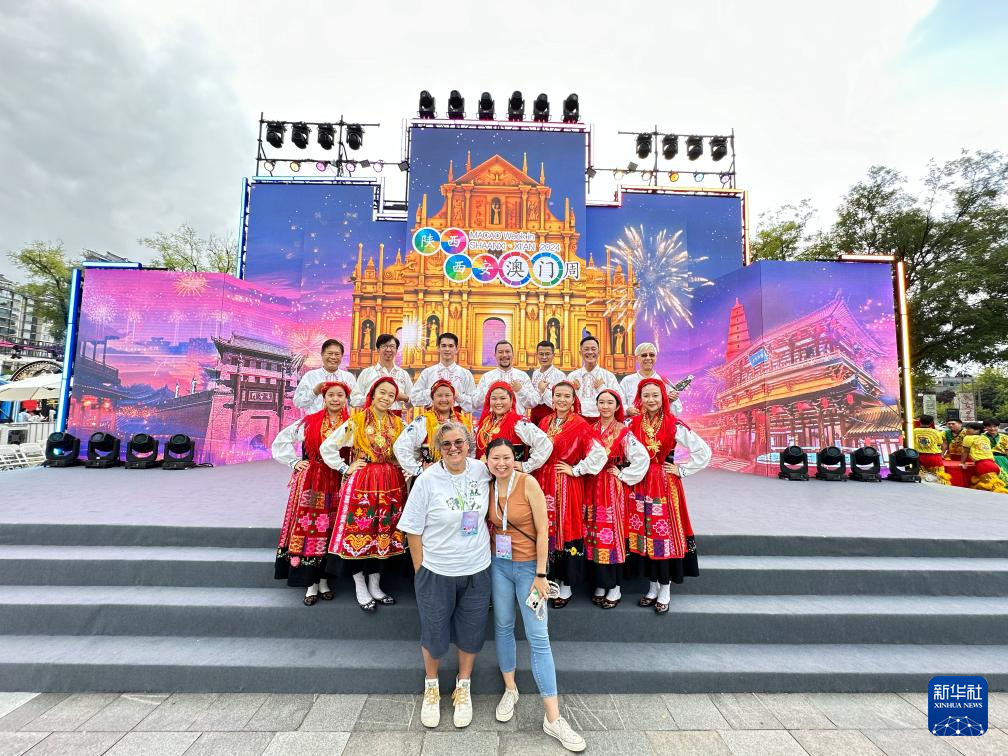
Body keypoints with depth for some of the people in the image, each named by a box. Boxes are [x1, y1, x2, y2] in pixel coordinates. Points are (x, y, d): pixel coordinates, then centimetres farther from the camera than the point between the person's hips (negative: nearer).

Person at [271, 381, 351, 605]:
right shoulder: (309, 422, 2)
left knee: (328, 531, 6)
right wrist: (294, 461, 4)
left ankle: (323, 579, 21)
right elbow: (281, 441, 10)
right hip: (310, 482, 0)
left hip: (337, 484, 0)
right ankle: (311, 584, 11)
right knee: (307, 528, 0)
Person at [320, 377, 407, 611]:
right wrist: (345, 469, -2)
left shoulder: (398, 424, 7)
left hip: (391, 484, 3)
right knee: (360, 530, 1)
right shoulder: (356, 421, -3)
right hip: (361, 483, -3)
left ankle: (375, 585, 24)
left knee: (385, 532, 8)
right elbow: (327, 447, -1)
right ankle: (360, 588, 18)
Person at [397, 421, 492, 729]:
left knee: (471, 632, 18)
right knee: (434, 634, 16)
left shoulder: (482, 470, -7)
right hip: (437, 573, -2)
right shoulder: (428, 480, -16)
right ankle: (431, 686, 46)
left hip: (477, 570, 3)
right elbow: (412, 529, -9)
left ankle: (463, 686, 44)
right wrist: (421, 571, -7)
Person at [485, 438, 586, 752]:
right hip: (499, 564, 5)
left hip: (529, 565, -4)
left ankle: (553, 717, 11)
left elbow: (543, 530, -16)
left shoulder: (528, 483, -18)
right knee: (503, 627, 15)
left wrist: (540, 574, -15)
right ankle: (510, 690, 37)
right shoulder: (489, 488, -3)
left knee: (538, 637, -1)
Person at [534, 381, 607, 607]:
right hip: (544, 483, 5)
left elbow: (599, 453, -15)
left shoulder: (580, 424, -8)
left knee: (567, 530, 3)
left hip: (568, 485, -5)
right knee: (546, 529, 10)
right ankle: (551, 578, 27)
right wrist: (537, 472, 8)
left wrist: (576, 470, -11)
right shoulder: (544, 422, 8)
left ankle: (567, 586, 18)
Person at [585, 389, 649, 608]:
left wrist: (623, 475, -9)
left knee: (612, 532, 0)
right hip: (592, 487, 4)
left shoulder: (623, 432, -5)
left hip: (613, 489, -4)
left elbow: (642, 457, -13)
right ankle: (601, 584, 20)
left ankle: (614, 588, 14)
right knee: (594, 533, 6)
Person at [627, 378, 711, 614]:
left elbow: (704, 452, -6)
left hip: (665, 485, -3)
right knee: (644, 534, 8)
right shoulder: (633, 424, 2)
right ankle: (653, 587, 24)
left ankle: (665, 591, 16)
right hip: (640, 486, 3)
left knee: (665, 533, 1)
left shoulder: (674, 425, -7)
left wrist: (682, 470, -5)